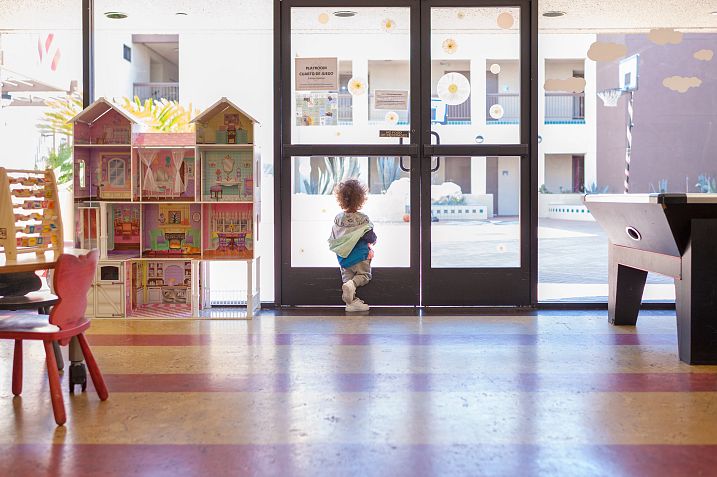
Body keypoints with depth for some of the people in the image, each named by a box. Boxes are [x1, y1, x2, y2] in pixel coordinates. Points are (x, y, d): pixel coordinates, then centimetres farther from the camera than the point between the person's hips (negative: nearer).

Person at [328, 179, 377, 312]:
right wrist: (372, 241, 11)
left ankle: (352, 301, 5)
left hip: (343, 256, 3)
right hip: (360, 256, -3)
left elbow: (333, 238, 2)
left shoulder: (338, 218, -5)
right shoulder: (363, 218, -15)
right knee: (364, 275, 11)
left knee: (347, 277, 14)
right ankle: (352, 285, -18)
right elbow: (371, 237, -12)